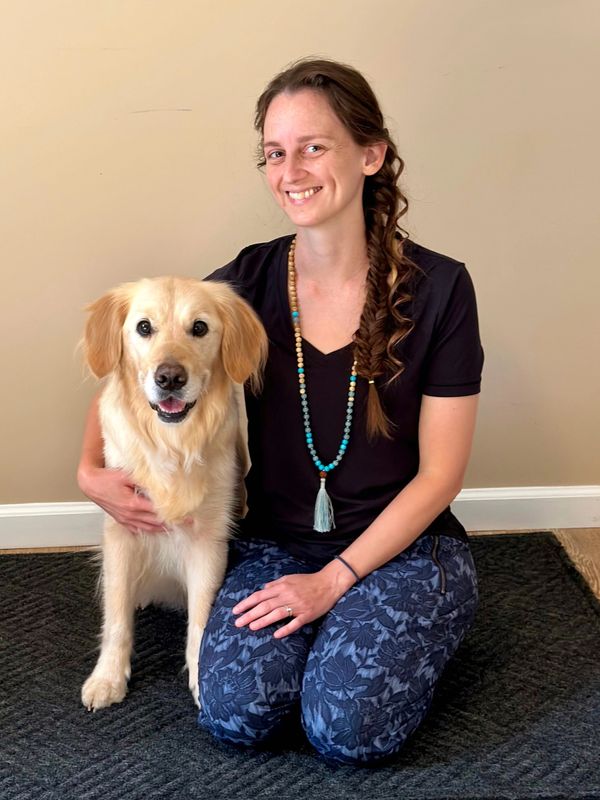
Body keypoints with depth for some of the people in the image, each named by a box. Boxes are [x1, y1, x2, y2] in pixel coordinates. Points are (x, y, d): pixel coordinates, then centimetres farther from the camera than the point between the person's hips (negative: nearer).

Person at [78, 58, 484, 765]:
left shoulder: (436, 288, -12)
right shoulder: (246, 282, -5)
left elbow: (439, 473, -8)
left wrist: (334, 579, -13)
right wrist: (91, 470, -10)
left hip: (402, 545, -2)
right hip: (275, 544, 2)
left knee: (348, 727, -22)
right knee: (234, 713, -20)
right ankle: (327, 627, 10)